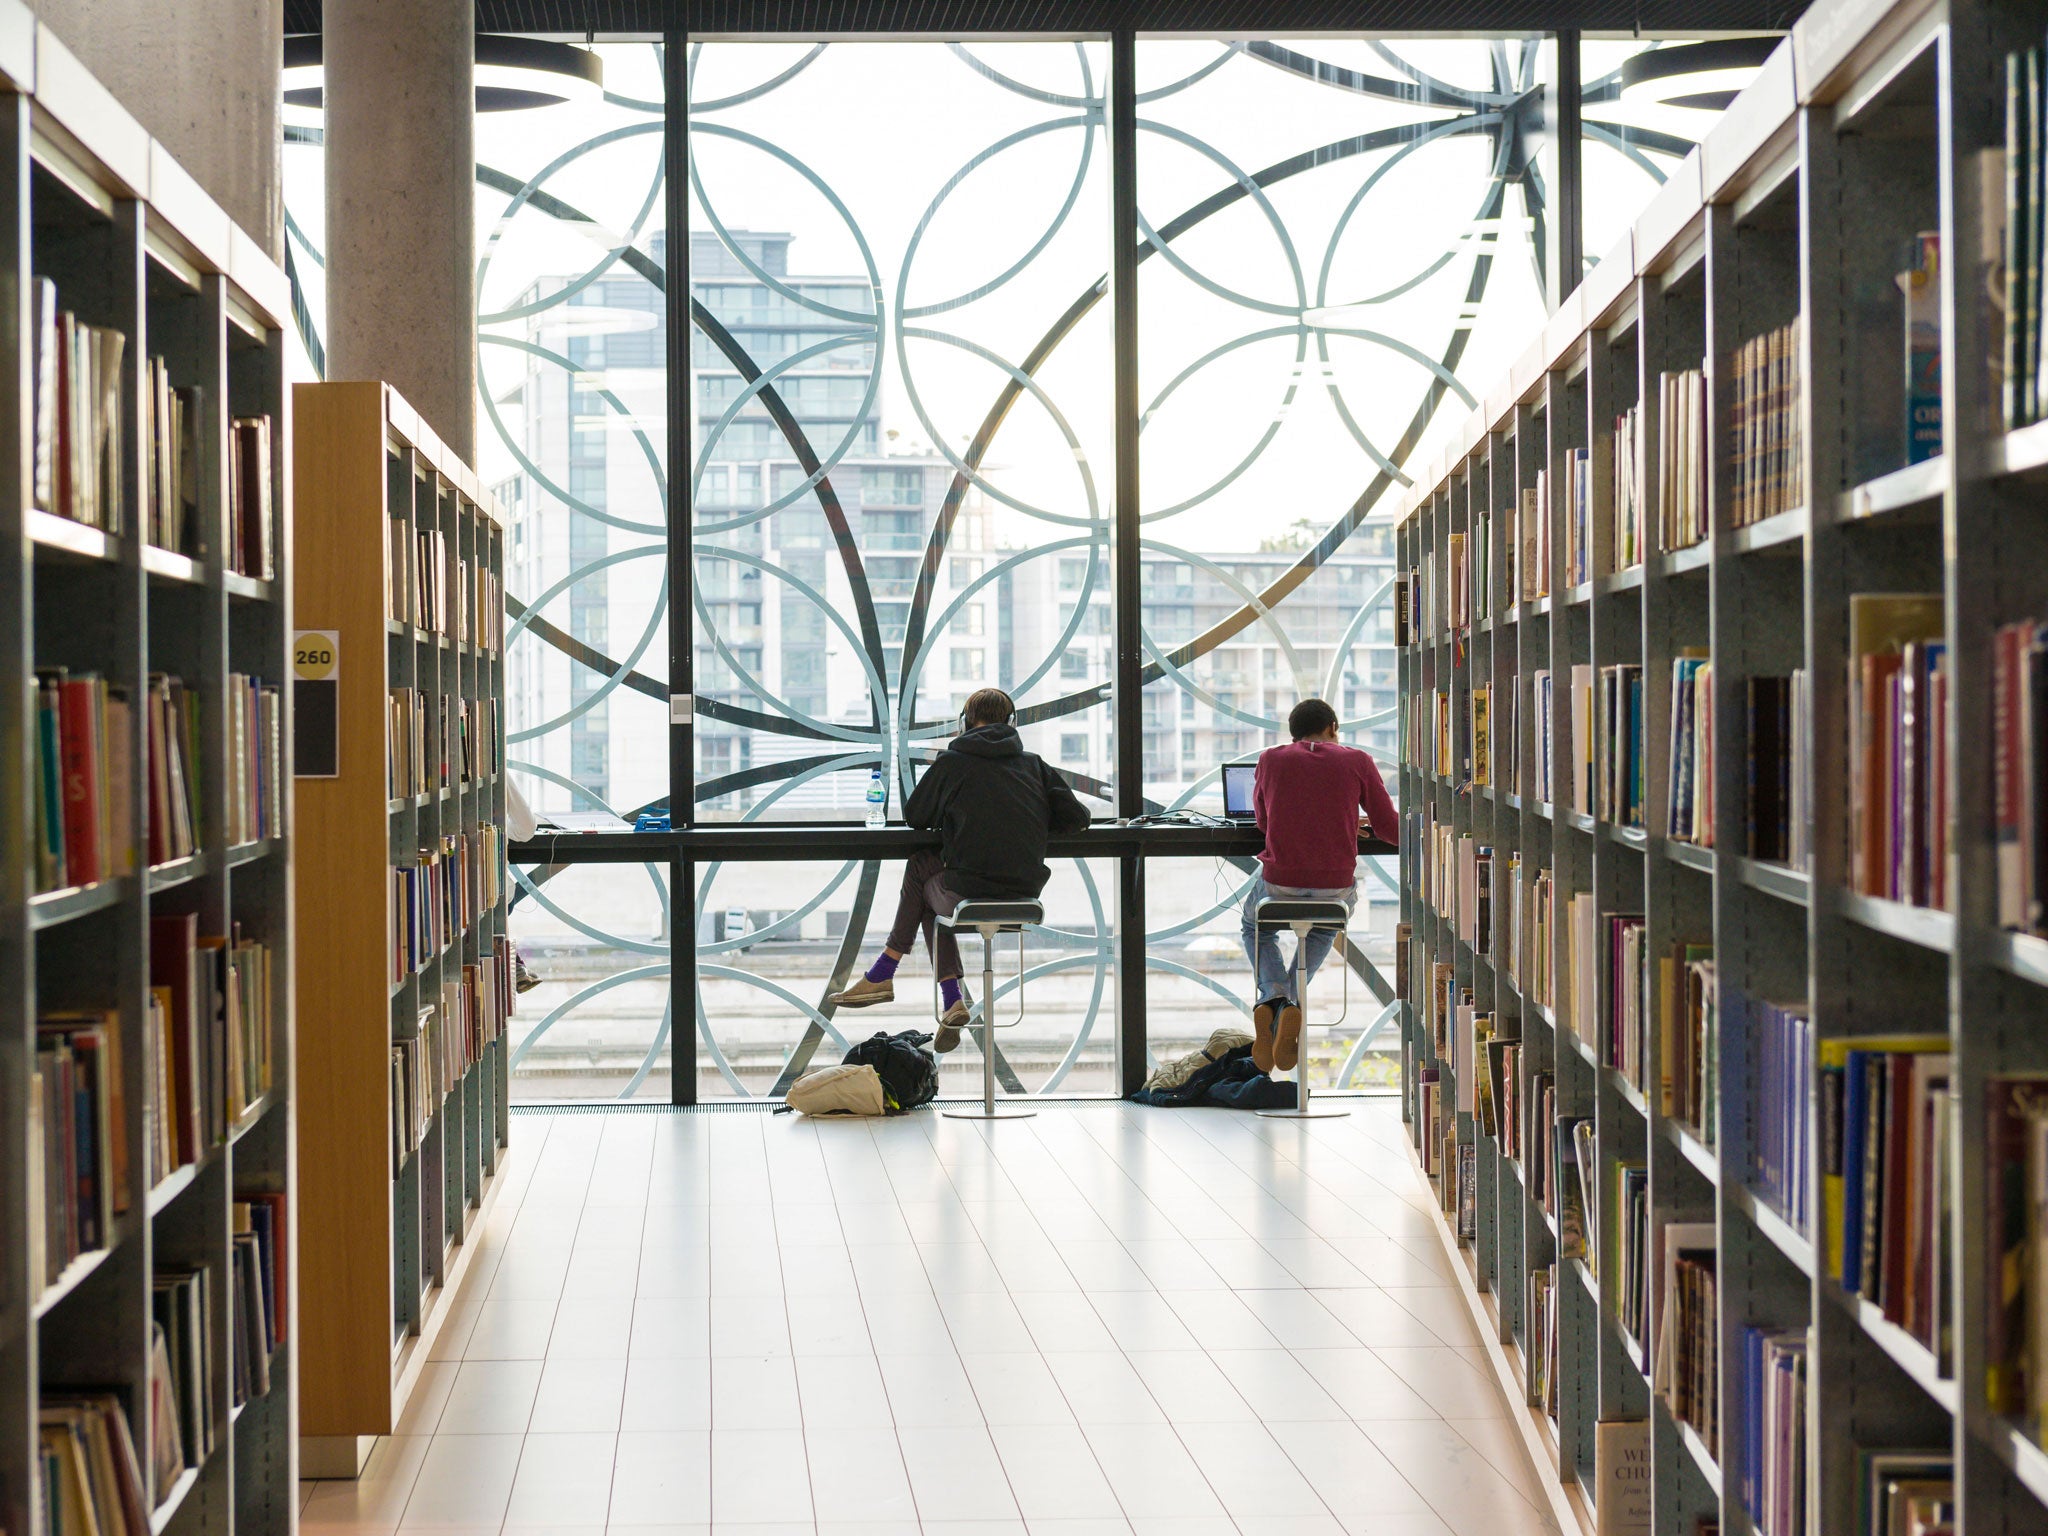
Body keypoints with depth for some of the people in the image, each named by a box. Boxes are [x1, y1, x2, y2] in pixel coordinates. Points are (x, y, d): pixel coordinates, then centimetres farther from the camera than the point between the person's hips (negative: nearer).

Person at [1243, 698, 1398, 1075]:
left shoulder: (1270, 760, 7)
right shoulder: (1357, 761, 3)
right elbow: (1391, 830, 6)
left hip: (1279, 884, 0)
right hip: (1336, 885, 0)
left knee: (1256, 926, 34)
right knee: (1323, 927, 36)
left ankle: (1272, 999, 3)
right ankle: (1291, 1006, 11)